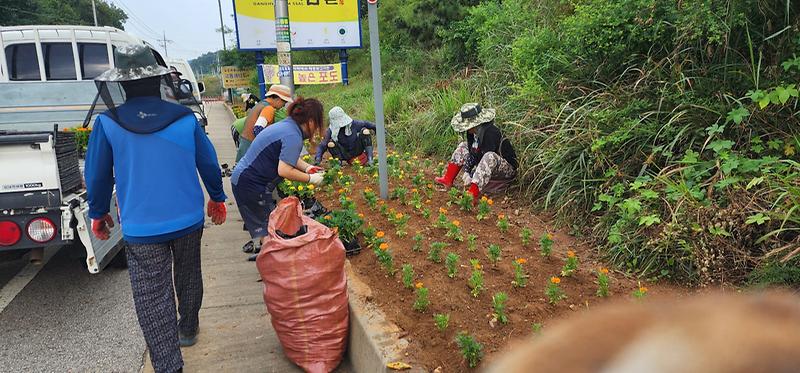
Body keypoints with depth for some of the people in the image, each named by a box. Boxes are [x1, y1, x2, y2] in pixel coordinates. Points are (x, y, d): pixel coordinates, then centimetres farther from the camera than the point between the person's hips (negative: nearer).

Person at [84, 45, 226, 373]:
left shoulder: (107, 123, -10)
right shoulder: (184, 118, -6)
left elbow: (98, 175, 0)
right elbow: (208, 163, 4)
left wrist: (98, 214, 16)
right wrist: (217, 198, 20)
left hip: (141, 228, -2)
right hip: (189, 220, 3)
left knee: (154, 298, 5)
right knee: (188, 277, 24)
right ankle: (187, 330, 44)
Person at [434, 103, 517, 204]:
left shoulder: (490, 132, -29)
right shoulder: (473, 132, -4)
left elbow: (488, 158, -30)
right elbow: (473, 154, 0)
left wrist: (471, 176, -28)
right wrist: (466, 172, -11)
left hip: (508, 168, -9)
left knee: (490, 157, -41)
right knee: (463, 146, 10)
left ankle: (473, 195, -46)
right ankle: (447, 180, 6)